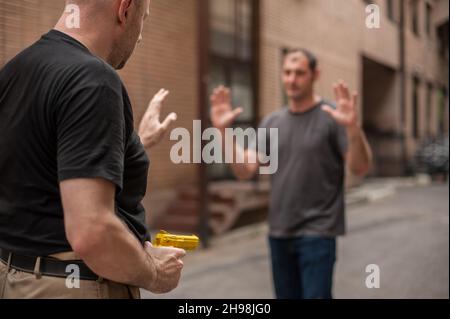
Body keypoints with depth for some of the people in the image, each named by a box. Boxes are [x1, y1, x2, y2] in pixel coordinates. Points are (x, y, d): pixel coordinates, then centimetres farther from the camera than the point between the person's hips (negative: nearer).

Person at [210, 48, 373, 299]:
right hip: (279, 232, 5)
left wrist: (354, 128, -32)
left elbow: (361, 168, -13)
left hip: (317, 233, -5)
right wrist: (224, 131, -8)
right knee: (287, 296, 14)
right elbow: (245, 170, 4)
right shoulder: (272, 122, 10)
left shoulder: (332, 117, -5)